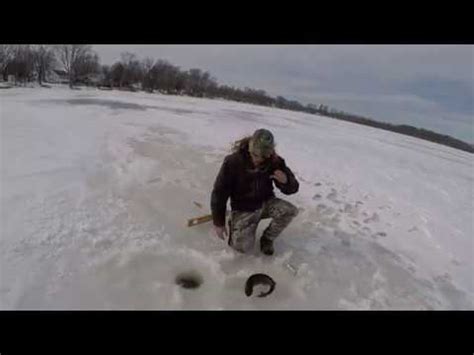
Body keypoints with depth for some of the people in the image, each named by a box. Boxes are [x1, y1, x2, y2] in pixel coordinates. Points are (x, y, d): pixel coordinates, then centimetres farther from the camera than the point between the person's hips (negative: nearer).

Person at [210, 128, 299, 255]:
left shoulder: (275, 162, -12)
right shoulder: (233, 162, -20)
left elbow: (293, 188, -6)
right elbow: (219, 192, -13)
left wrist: (285, 181, -31)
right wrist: (218, 222, -10)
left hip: (266, 202, 3)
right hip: (243, 209, -3)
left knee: (290, 211, -24)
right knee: (243, 246, -21)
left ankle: (267, 238, 4)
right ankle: (235, 224, 14)